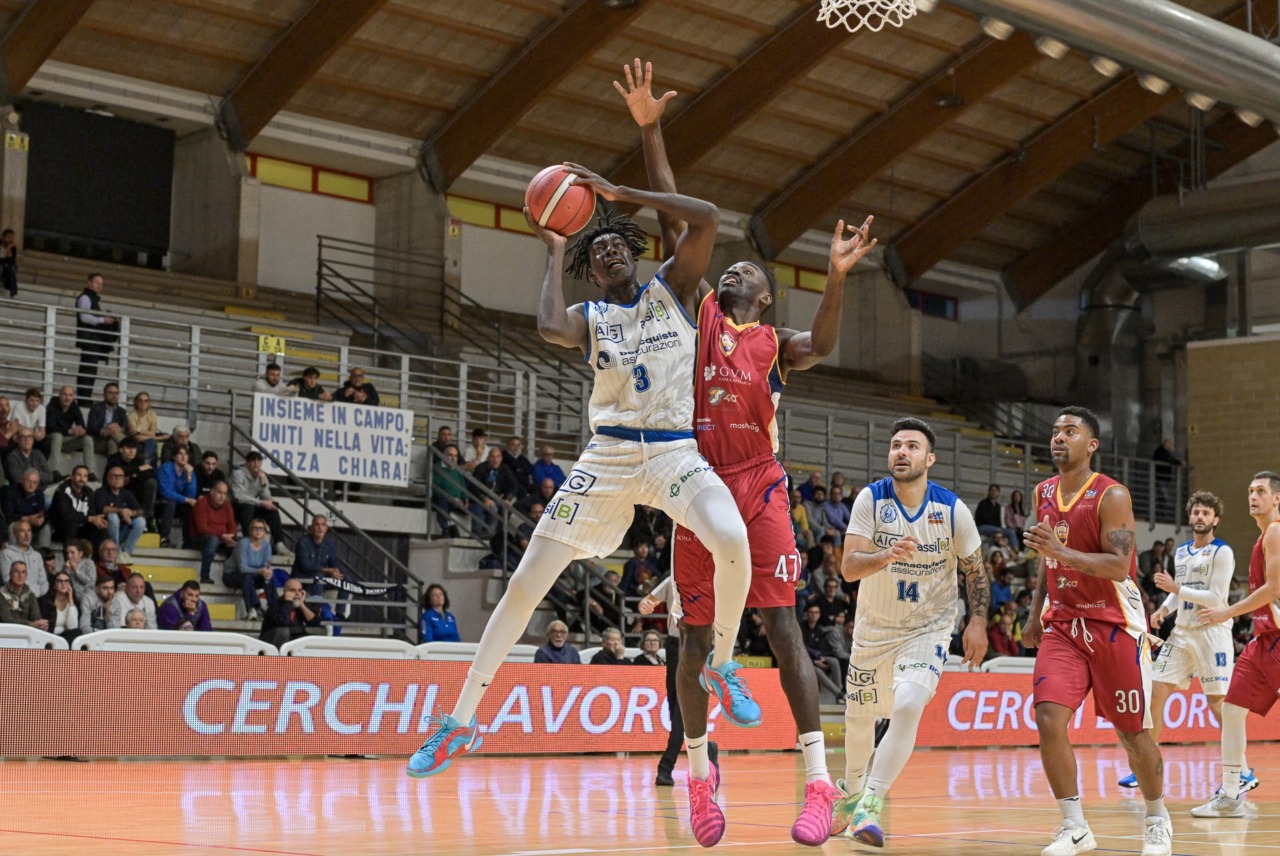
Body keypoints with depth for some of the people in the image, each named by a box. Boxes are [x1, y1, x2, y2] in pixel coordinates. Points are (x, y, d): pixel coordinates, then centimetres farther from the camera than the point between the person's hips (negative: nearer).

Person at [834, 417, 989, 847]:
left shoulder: (953, 510, -15)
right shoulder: (871, 499, -16)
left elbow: (975, 570, 0)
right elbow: (849, 567, -24)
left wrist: (978, 622, -9)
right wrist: (887, 556, -43)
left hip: (927, 629, -2)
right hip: (874, 626, 2)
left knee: (908, 707, -25)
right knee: (859, 716, 15)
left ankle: (870, 807, -17)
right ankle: (851, 790, 44)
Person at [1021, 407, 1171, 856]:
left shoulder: (1111, 496, -14)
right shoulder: (1044, 494, 7)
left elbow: (1119, 566, -23)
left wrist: (1062, 551, -34)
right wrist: (1035, 612, 14)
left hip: (1115, 625, -5)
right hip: (1063, 624, 5)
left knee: (1132, 732, 5)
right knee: (1049, 718, -15)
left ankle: (1158, 820, 30)